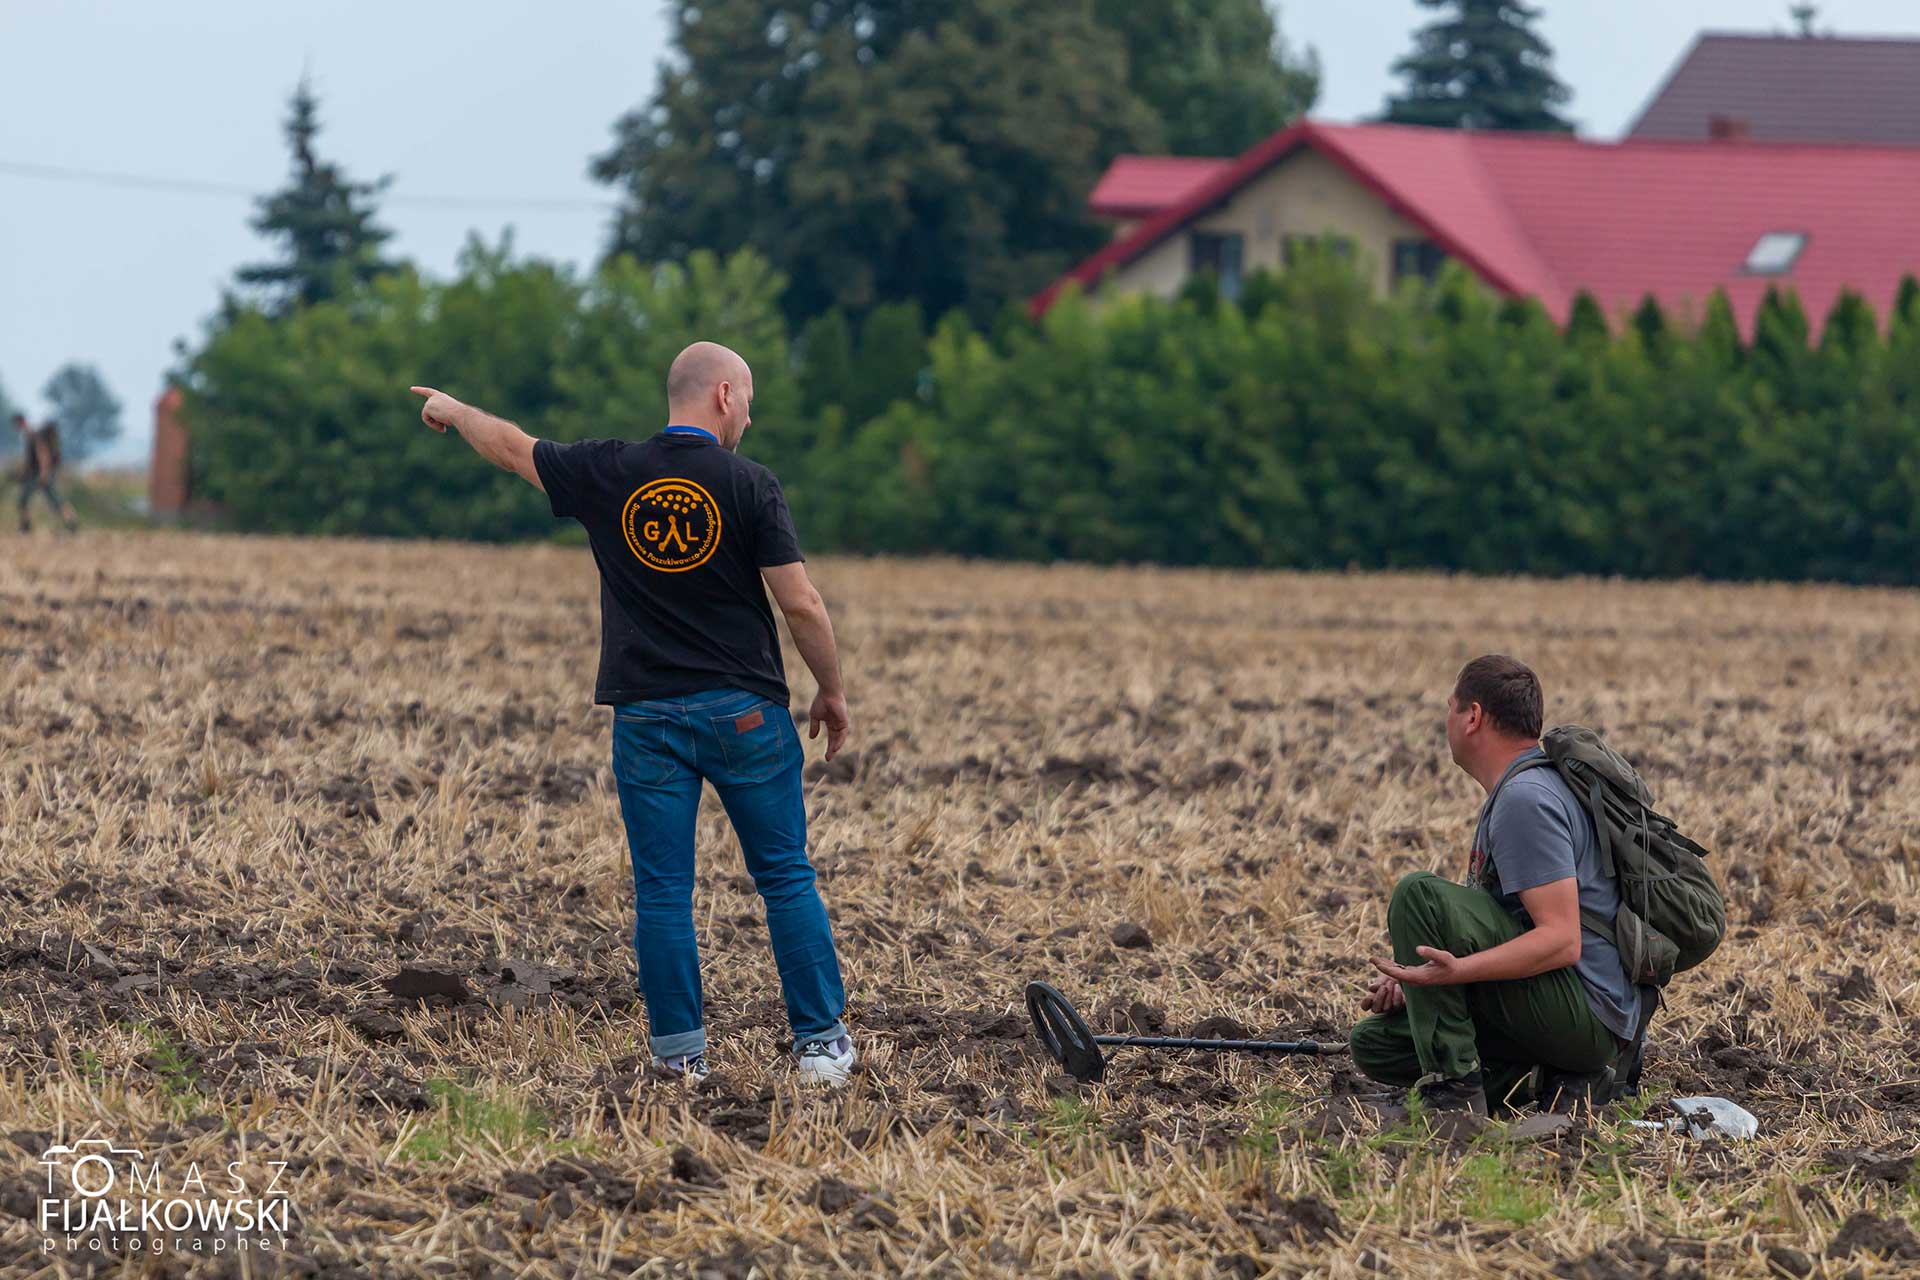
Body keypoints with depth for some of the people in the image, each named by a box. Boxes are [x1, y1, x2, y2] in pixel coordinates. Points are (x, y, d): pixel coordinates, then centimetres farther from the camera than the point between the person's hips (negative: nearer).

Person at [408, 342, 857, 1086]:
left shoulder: (609, 474, 1)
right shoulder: (748, 486, -7)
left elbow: (512, 448, 17)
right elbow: (801, 605, -10)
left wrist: (453, 411, 37)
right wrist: (832, 692, 4)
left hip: (646, 713, 2)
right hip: (743, 712, -2)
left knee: (662, 891, 5)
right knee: (785, 877, 6)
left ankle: (680, 1052, 5)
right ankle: (821, 1041, 5)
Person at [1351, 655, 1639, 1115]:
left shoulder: (1526, 799, -16)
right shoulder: (1513, 792, 19)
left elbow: (1562, 941, -25)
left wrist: (1457, 970, -35)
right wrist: (1415, 978, 8)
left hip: (1584, 1010, -11)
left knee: (1420, 893, -21)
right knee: (1373, 1041, 11)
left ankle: (1453, 1090, -19)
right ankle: (1563, 1077, 5)